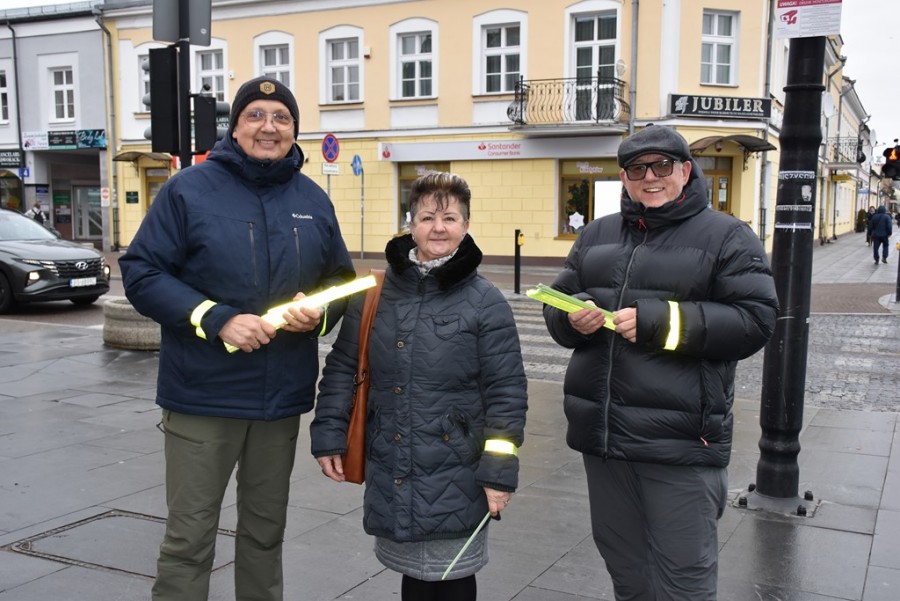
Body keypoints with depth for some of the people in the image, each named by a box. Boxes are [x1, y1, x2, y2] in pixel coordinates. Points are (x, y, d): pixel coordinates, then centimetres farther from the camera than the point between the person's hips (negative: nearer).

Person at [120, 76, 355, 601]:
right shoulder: (190, 190, -5)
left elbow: (341, 278, 15)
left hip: (283, 397, 4)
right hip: (203, 395, -4)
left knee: (266, 530, 19)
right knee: (189, 537, 4)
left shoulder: (314, 200, 8)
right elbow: (141, 273, -9)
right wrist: (217, 320, -20)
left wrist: (320, 311, -9)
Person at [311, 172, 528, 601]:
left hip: (455, 479, -3)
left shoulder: (485, 302, -7)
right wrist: (328, 435, 3)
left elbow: (506, 392, -7)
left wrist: (499, 471, -10)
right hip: (389, 475, 3)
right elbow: (342, 368, 9)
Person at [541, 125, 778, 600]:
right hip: (602, 433, 5)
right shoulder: (597, 235, 15)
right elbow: (557, 303, 17)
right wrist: (573, 317, -9)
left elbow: (755, 319, -10)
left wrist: (661, 322, -19)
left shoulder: (726, 236, -1)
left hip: (680, 440, -5)